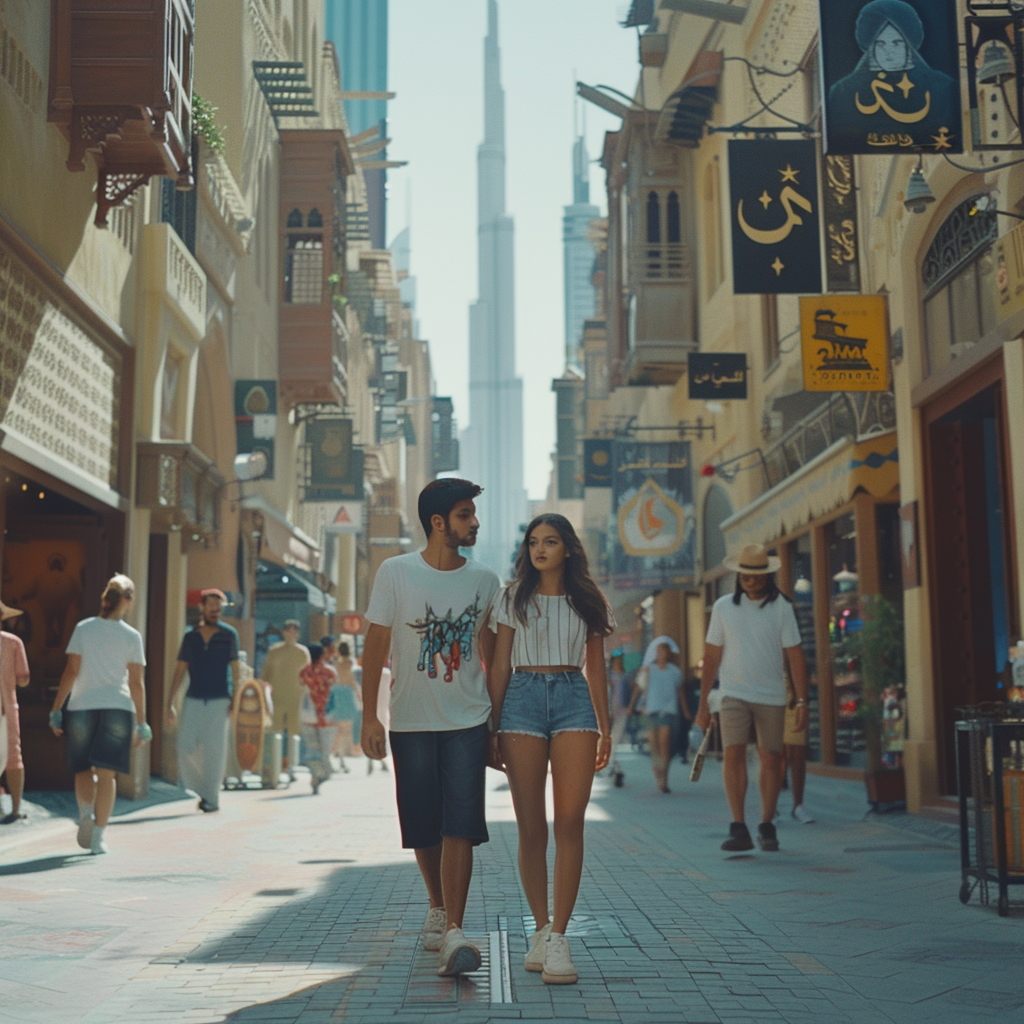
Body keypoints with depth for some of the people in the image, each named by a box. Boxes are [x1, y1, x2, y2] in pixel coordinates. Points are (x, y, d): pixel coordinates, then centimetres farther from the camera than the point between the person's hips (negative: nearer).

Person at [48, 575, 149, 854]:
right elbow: (136, 683, 1)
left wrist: (56, 709, 3)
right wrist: (141, 723, 6)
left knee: (83, 769, 14)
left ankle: (86, 812, -11)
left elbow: (71, 672, -1)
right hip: (118, 708, -1)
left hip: (82, 706, 1)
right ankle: (98, 836, -2)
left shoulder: (83, 629, 3)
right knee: (106, 773, 1)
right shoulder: (131, 636, 2)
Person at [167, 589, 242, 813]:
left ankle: (212, 798, 7)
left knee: (214, 749, -4)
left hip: (218, 701, -2)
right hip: (193, 700, 2)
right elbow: (180, 671, 9)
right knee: (186, 748, -6)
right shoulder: (190, 636, 8)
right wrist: (170, 704, 4)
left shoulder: (228, 634, 3)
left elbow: (235, 669, 2)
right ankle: (201, 791, 14)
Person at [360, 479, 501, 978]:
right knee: (422, 827, 8)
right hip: (411, 721, 0)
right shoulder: (395, 573, -3)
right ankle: (438, 907, 32)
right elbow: (375, 646, -1)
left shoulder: (484, 580, 4)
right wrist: (369, 716, -5)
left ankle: (453, 932, -12)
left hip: (468, 721, 1)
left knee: (460, 825, -11)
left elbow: (490, 655, 12)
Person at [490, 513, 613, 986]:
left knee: (569, 822, -10)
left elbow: (595, 668, 16)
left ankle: (558, 937, -7)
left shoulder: (588, 601, 12)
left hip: (574, 701, 0)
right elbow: (500, 667, 8)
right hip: (523, 699, 0)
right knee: (531, 826, -1)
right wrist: (492, 726, 3)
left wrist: (605, 729, 13)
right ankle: (541, 928, 12)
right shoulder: (513, 598, 9)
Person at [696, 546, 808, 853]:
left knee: (771, 758, 3)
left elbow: (794, 654, 0)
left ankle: (767, 827, 18)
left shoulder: (781, 607, 1)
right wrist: (703, 703, 5)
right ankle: (739, 830, -12)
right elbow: (711, 656, 7)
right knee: (733, 754, -14)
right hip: (734, 694, 0)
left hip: (771, 696, 0)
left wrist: (802, 700, -6)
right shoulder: (723, 607, 4)